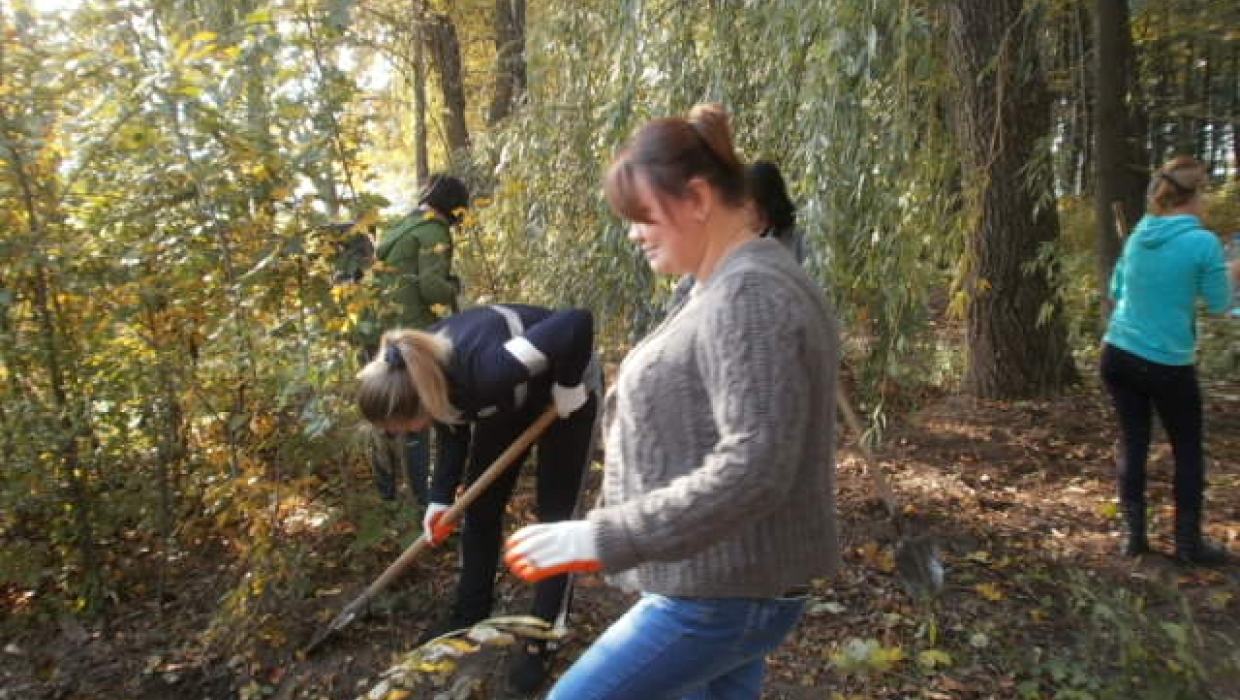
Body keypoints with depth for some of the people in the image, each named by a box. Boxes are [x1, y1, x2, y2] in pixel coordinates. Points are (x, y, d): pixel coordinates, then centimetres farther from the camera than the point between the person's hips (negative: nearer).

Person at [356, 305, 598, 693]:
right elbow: (454, 430, -1)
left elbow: (578, 322, -45)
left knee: (553, 517, -2)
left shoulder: (486, 369, -45)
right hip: (506, 400, 7)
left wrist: (568, 389, -31)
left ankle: (540, 641, 12)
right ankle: (469, 616, 29)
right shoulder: (423, 375, -21)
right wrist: (441, 500, -3)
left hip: (560, 396, -6)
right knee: (480, 507, 11)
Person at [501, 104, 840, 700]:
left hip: (721, 596, -10)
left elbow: (752, 469, -29)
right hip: (724, 582, 10)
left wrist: (606, 539, -28)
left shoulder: (751, 296, -22)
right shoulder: (729, 288, 11)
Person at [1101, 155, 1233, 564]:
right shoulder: (1203, 242, -13)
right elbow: (1221, 304, -4)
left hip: (1119, 355, 5)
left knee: (1133, 445, 11)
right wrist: (1222, 270, 13)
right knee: (1188, 452, 11)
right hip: (1168, 364, -5)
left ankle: (1134, 536, 15)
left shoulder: (1136, 238, 3)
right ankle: (1188, 543, 18)